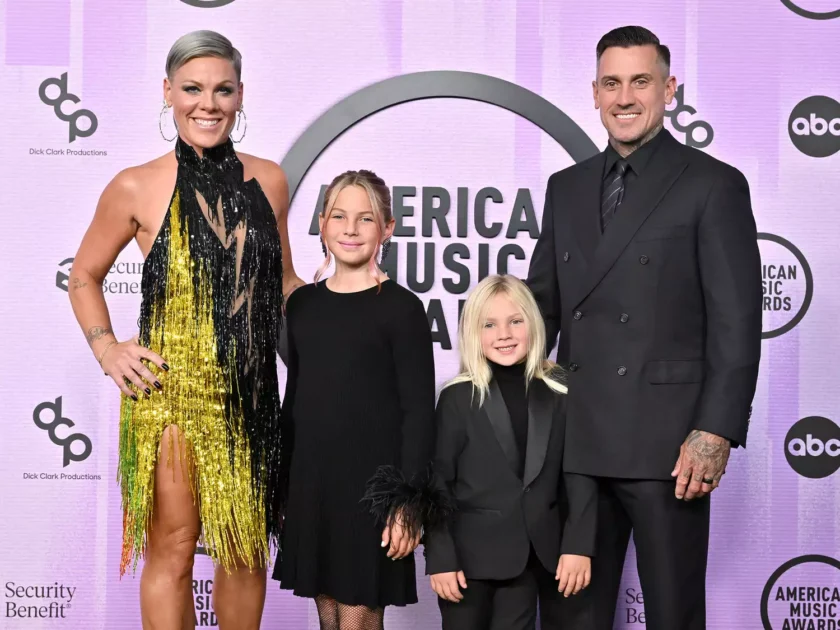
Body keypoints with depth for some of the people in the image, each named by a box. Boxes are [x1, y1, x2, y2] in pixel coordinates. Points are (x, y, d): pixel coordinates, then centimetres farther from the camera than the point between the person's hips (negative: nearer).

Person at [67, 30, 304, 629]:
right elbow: (84, 277, 10)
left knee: (247, 550, 12)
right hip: (170, 394, -3)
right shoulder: (137, 188, -3)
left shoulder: (268, 180, 6)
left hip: (250, 394, 3)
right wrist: (108, 351, -3)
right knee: (172, 553, 3)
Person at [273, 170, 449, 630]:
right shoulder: (303, 303, 9)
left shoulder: (401, 307, -6)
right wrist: (279, 483, 14)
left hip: (372, 487, -5)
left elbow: (419, 410, -9)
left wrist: (410, 501, -15)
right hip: (309, 483, 5)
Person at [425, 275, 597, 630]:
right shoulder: (458, 398, -4)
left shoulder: (561, 393, 1)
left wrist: (578, 545, -8)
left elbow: (580, 474, 0)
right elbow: (436, 482, -4)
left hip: (531, 557, 2)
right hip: (469, 557, -1)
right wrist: (439, 558, -8)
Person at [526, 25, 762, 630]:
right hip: (576, 441, 5)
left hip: (664, 444, -5)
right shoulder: (567, 188, 15)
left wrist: (715, 434, -15)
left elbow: (737, 324, -8)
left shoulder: (713, 185, -3)